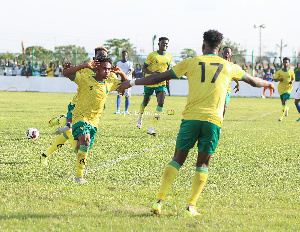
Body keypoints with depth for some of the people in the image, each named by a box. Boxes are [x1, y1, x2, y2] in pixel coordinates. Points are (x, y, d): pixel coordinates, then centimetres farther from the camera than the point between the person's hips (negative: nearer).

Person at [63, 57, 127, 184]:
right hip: (80, 117, -6)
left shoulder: (110, 83, 5)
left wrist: (121, 73, -2)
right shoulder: (85, 78, -11)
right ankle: (79, 176, -24)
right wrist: (85, 66, -28)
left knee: (83, 149, 14)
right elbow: (66, 73, -21)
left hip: (94, 121, 6)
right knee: (85, 140, -28)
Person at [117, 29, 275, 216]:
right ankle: (192, 206, 3)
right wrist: (268, 83, 51)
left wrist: (133, 83, 16)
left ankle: (160, 201, -2)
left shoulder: (191, 63, 10)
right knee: (203, 164, 11)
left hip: (191, 117, 0)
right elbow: (252, 80, 30)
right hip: (213, 120, 0)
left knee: (178, 159, 8)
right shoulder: (228, 67, 14)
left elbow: (161, 77, 9)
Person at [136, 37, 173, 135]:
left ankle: (152, 128, -16)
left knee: (161, 103, -16)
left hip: (161, 83, 2)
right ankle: (140, 117, 48)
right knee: (146, 102, 14)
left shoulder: (169, 57, 4)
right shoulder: (152, 55, -9)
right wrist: (152, 73, -26)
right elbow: (144, 68, -7)